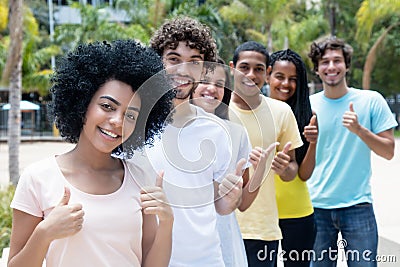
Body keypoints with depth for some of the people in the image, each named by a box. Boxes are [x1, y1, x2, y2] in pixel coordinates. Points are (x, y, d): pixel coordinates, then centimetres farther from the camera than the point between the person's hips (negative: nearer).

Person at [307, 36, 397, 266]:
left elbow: (389, 151, -3)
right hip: (317, 206, 2)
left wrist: (359, 129, -19)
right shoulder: (308, 105, 3)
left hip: (357, 206, -2)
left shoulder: (371, 101, -2)